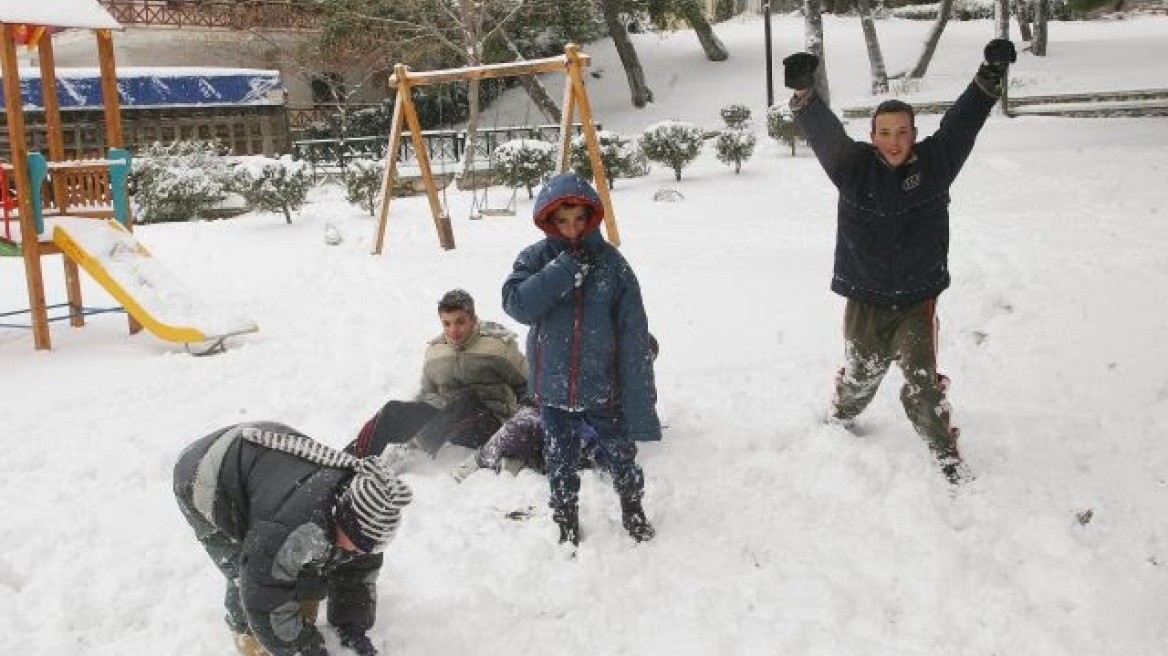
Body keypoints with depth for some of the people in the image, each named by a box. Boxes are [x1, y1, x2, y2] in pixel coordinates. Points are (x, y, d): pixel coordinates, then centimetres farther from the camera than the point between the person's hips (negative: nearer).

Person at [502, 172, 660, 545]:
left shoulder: (611, 263, -9)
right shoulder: (536, 259, -6)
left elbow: (634, 337, -10)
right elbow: (516, 304, -22)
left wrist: (641, 407, -12)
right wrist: (566, 267, -26)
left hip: (604, 389, 0)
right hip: (553, 389, 1)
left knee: (622, 457, 18)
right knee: (560, 465, 16)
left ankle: (633, 511, 44)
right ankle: (566, 522, 39)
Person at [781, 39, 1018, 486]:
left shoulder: (934, 163, -5)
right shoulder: (854, 166, -9)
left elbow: (961, 124, -16)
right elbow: (824, 133, -24)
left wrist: (990, 76, -32)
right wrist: (803, 93, -43)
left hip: (917, 300, 0)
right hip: (865, 301, 1)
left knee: (923, 381, -8)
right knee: (859, 375, 19)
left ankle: (946, 455, 8)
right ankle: (839, 422, 49)